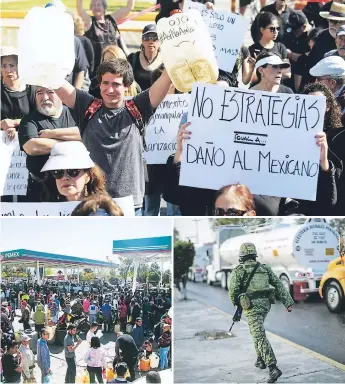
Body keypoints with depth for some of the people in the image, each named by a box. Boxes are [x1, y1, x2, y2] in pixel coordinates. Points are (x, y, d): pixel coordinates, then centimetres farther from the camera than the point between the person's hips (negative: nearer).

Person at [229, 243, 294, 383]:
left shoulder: (238, 271, -4)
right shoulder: (264, 268, 10)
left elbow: (233, 291, -7)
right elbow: (279, 285, 5)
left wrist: (236, 303, 14)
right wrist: (288, 302, 3)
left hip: (251, 307, -6)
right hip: (265, 304, 6)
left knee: (260, 337, -11)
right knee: (257, 331, 28)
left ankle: (273, 368, -22)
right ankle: (261, 360, 32)